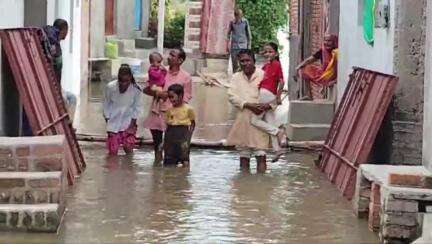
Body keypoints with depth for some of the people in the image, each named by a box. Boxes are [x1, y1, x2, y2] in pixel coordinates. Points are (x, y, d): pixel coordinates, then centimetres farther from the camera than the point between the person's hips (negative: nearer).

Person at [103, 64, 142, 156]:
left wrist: (132, 123, -8)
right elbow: (106, 105, -3)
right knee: (112, 151, -1)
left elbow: (137, 107, -4)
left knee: (128, 148, -9)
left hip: (128, 121, 0)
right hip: (113, 121, 0)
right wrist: (107, 122, -3)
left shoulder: (136, 89, -18)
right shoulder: (110, 87, -18)